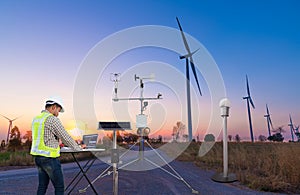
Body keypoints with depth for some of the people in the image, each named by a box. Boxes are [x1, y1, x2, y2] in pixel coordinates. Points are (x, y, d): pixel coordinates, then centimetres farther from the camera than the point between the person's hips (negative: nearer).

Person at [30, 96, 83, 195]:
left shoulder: (36, 118, 11)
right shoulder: (52, 119, -16)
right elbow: (65, 136, -13)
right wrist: (77, 147, 1)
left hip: (38, 157, 9)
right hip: (50, 158, -9)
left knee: (42, 186, 16)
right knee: (59, 186, 2)